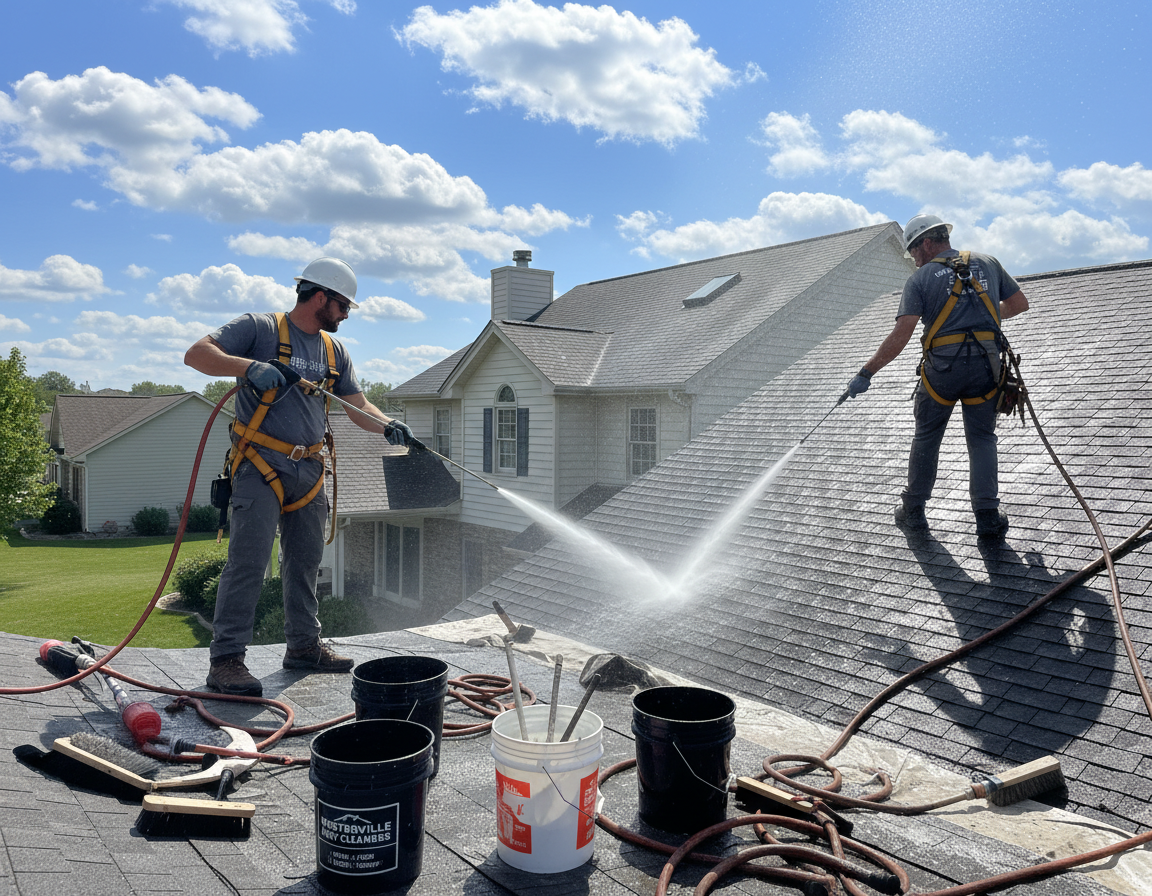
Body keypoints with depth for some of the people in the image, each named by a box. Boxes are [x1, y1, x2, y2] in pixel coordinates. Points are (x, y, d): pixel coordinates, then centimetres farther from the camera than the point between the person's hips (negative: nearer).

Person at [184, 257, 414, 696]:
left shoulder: (333, 350, 16)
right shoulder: (260, 329, -3)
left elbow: (357, 405, 13)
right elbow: (197, 354, -11)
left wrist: (388, 425, -8)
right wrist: (248, 366, -27)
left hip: (309, 470, 7)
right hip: (261, 467, -7)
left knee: (305, 562, 13)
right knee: (248, 562, -12)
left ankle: (304, 643, 26)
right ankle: (225, 659, -7)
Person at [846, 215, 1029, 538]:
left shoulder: (920, 278, 1)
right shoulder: (987, 263, 13)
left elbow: (900, 336, -10)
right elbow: (1020, 303, 19)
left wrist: (866, 373, -8)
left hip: (942, 364, -2)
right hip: (985, 363, 3)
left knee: (926, 437, 14)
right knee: (982, 438, 13)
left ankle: (914, 510, 23)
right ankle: (988, 516, 5)